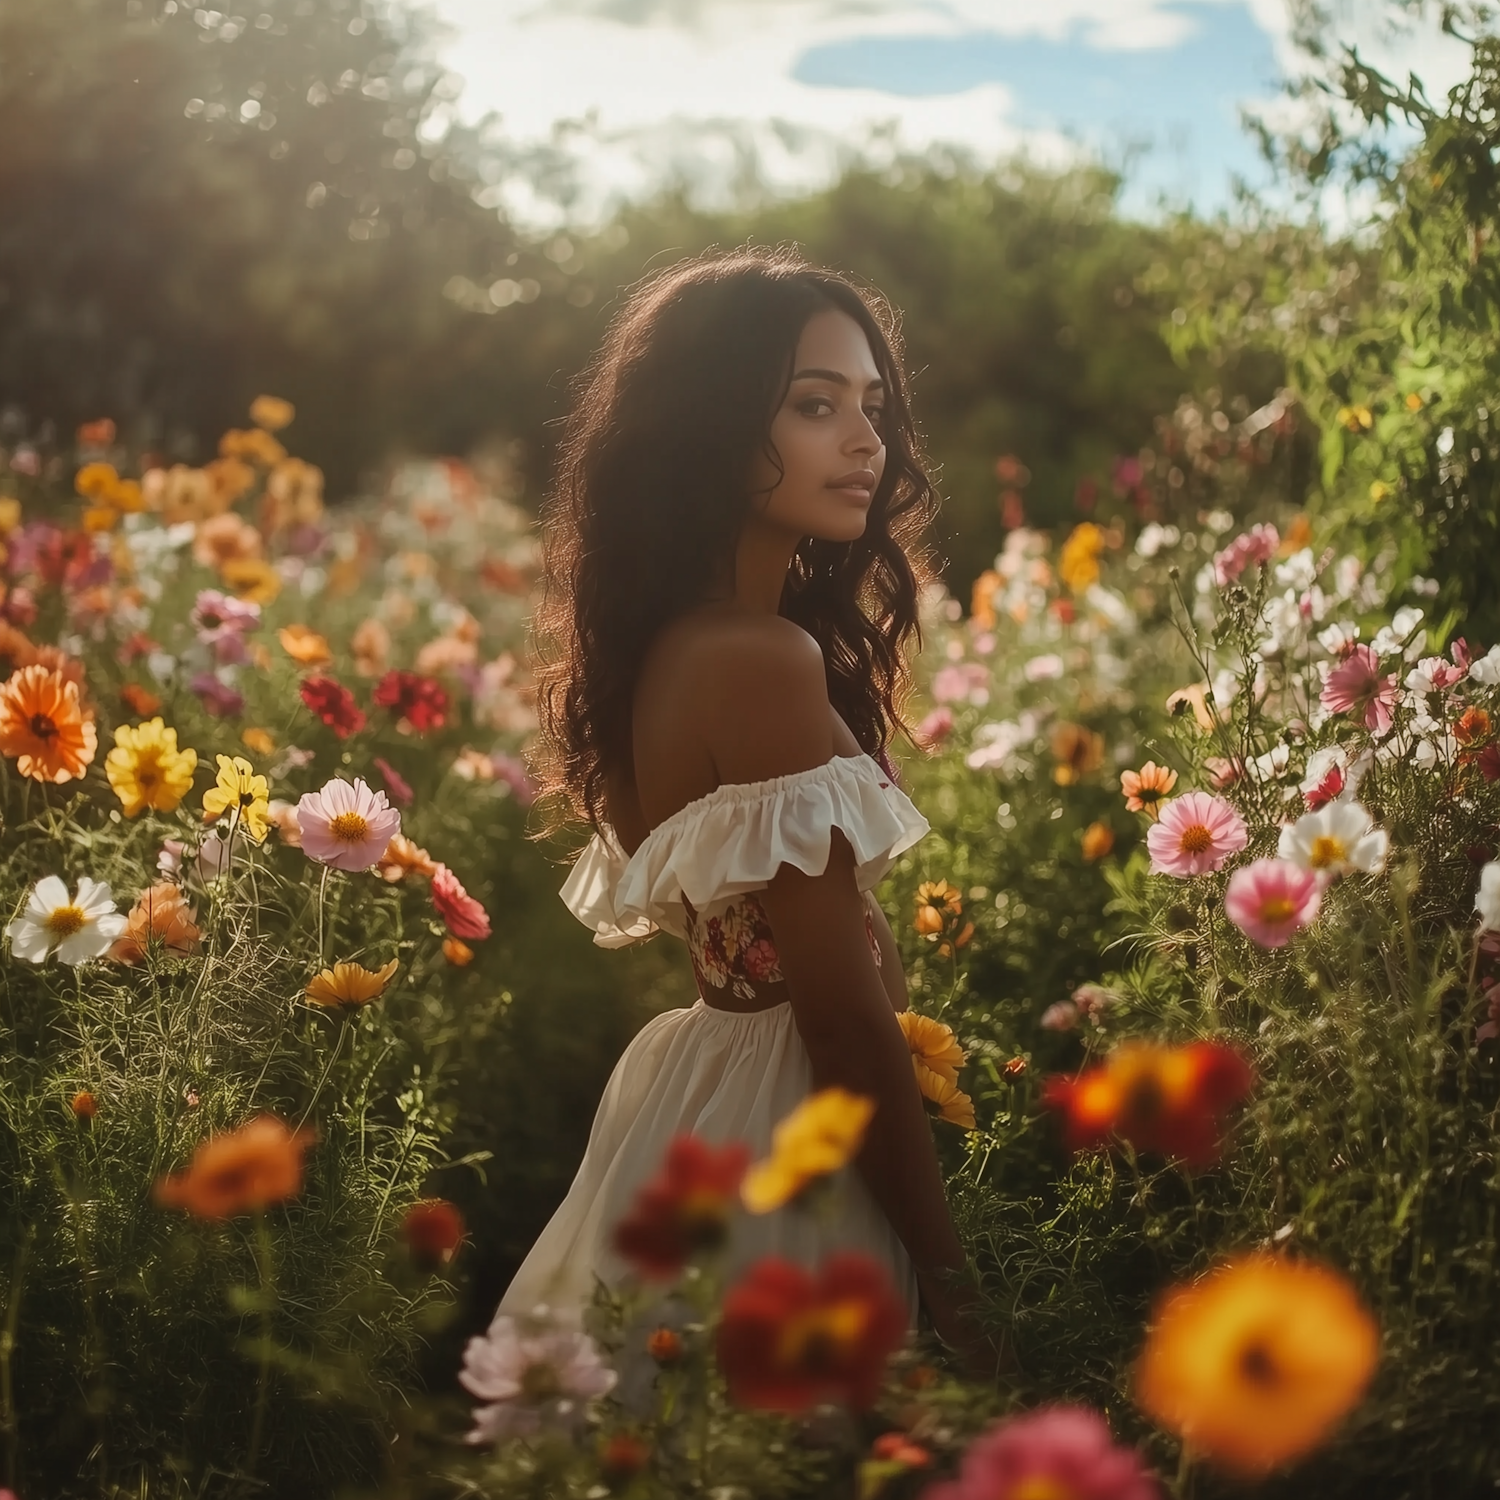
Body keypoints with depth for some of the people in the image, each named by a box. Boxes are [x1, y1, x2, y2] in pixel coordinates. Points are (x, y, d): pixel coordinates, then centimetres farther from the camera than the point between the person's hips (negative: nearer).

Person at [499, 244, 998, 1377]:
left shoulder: (672, 640, 6)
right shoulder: (767, 658, -22)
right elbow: (846, 1017, -21)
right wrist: (951, 1282, -15)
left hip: (699, 1080, 9)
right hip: (774, 1129, -9)